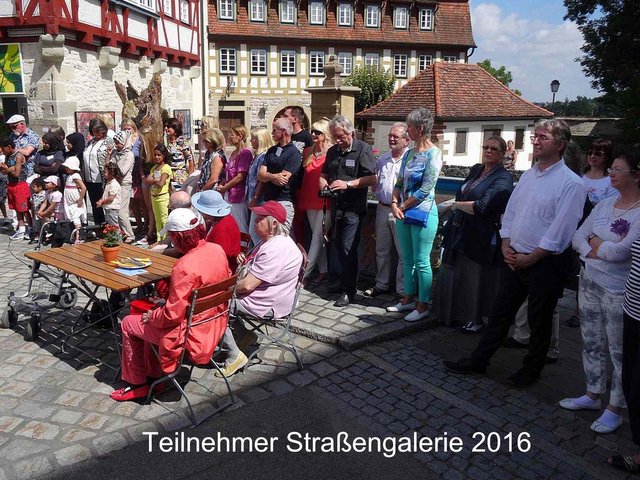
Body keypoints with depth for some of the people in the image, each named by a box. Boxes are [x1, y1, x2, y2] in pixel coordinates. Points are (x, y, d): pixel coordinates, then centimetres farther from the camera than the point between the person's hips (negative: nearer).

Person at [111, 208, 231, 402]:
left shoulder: (184, 267, -30)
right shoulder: (217, 250, -7)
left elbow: (173, 315, -25)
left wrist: (151, 317, -3)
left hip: (192, 334, -8)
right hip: (214, 324, 8)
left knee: (128, 324, 12)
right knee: (153, 318, 27)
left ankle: (137, 384, 26)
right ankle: (154, 374, 34)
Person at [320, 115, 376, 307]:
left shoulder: (363, 150, -8)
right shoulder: (332, 151, 13)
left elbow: (372, 178, -14)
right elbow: (324, 173, 23)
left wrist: (348, 184, -21)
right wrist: (322, 181, 0)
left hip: (353, 208, -7)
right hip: (336, 205, 7)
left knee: (348, 248, -7)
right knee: (339, 246, 14)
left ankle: (349, 291, 3)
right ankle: (345, 281, 30)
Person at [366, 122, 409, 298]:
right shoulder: (382, 159, 12)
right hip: (382, 209, 6)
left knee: (404, 253, 2)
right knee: (382, 251, 16)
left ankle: (402, 290, 13)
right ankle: (381, 284, 30)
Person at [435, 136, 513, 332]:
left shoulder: (503, 179, -12)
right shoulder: (475, 170, 12)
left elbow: (482, 208, -23)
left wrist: (458, 205, -9)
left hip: (481, 239, -7)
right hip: (460, 233, 8)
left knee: (476, 280, 3)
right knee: (452, 276, 12)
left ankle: (477, 319, 21)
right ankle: (455, 315, 27)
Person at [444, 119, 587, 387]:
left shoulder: (570, 184, -14)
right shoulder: (527, 176, 8)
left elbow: (559, 233, -18)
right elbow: (509, 213, 12)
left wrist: (529, 258, -14)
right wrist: (506, 246, -1)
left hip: (545, 264, -6)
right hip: (516, 260, 6)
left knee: (539, 321, 11)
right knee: (500, 313, 13)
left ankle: (531, 370, 30)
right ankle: (478, 361, 24)